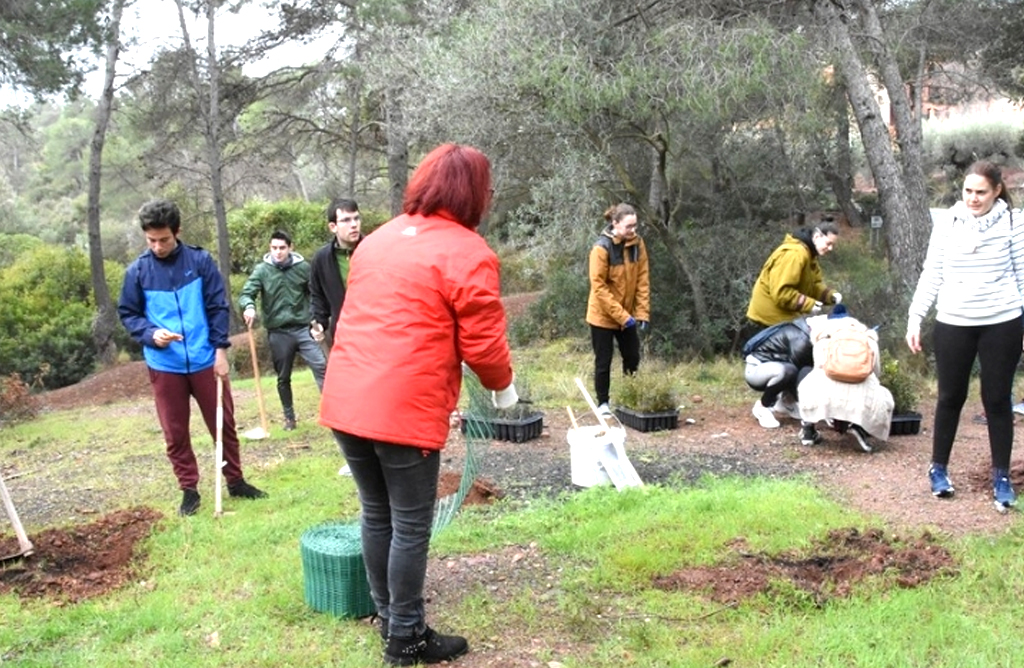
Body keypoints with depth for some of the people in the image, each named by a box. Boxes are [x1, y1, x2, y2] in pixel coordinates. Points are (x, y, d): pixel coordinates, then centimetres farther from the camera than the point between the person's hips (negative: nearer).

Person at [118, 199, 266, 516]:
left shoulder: (200, 261, -4)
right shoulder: (137, 271, -3)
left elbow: (218, 306, -1)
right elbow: (127, 314, 6)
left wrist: (221, 350, -5)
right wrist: (151, 333, -13)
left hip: (205, 361, 0)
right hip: (164, 367, 0)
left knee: (224, 423, 10)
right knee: (175, 433, 8)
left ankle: (236, 481, 26)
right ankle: (189, 490, 23)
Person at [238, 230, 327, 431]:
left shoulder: (303, 267, 0)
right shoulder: (262, 270, -3)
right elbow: (246, 293, -10)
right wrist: (249, 306, -32)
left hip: (303, 328, 0)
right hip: (278, 332, 0)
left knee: (321, 366, -11)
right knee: (283, 378, 10)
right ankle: (289, 417, 24)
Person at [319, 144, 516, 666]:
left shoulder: (377, 240, 15)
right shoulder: (466, 252, -6)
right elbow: (483, 342, -7)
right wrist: (502, 387, 13)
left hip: (347, 403, 7)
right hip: (405, 412, -7)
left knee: (376, 515, 19)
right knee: (411, 526, 6)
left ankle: (388, 615, 33)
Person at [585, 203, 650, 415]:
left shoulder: (637, 244, -5)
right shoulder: (601, 247, -21)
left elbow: (642, 280, -1)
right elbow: (599, 286, -21)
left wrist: (642, 312, -9)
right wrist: (621, 316, -23)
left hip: (627, 314, 5)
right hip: (603, 315, -5)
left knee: (633, 358, 12)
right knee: (603, 361, 5)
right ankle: (603, 403, 19)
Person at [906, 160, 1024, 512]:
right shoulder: (946, 223, 0)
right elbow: (931, 275, 5)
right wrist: (915, 317, 0)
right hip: (953, 324, 1)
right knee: (950, 398, 10)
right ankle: (938, 469, 25)